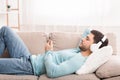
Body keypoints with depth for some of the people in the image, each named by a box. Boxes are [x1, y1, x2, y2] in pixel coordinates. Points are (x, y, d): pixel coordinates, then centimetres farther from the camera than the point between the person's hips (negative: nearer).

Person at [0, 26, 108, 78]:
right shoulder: (79, 50, 5)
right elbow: (88, 31, 26)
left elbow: (52, 71, -34)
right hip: (29, 58, 9)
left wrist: (49, 52, -19)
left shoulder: (79, 60, -23)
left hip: (28, 66, -9)